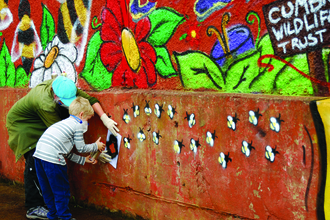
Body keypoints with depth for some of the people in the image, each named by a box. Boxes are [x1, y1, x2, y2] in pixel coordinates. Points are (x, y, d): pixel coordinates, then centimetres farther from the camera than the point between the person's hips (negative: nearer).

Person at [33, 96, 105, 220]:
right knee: (62, 190, 5)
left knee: (47, 190, 20)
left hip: (39, 154, 9)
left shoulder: (65, 123, 28)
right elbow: (81, 148, 4)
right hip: (52, 158, -9)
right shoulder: (78, 125, 2)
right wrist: (96, 146, 19)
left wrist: (83, 160, 29)